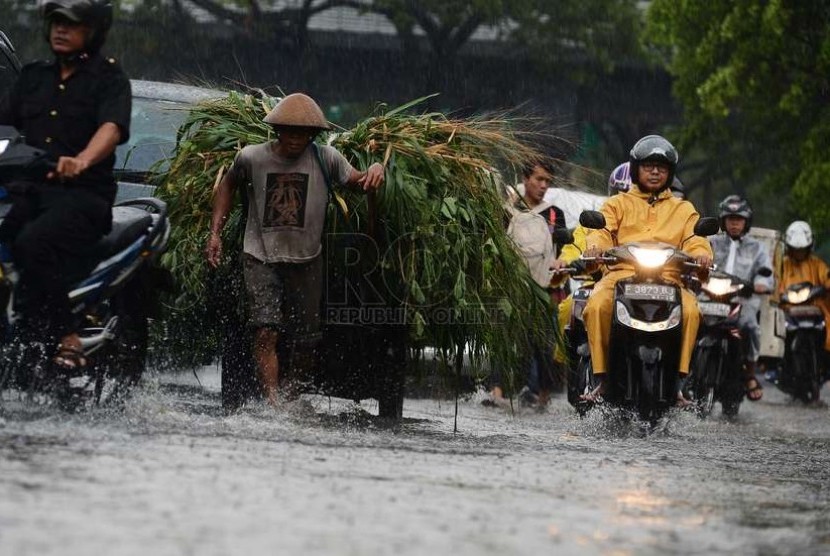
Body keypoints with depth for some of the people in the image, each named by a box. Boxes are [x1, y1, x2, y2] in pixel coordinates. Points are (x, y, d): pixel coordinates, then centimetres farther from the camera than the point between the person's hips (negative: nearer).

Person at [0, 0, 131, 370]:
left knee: (32, 242, -33)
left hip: (83, 193, -6)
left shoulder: (109, 78, 3)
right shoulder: (33, 76, 22)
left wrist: (82, 161, -37)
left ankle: (64, 338, -26)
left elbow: (112, 127, -16)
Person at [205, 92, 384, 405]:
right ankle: (273, 403, -24)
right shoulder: (252, 158, -4)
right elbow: (228, 186, 13)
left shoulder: (325, 159, -4)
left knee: (303, 337, 9)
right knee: (266, 333, -17)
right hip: (261, 259, -2)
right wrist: (215, 233, 8)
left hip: (306, 261, 2)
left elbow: (357, 183, -2)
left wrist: (376, 169, -26)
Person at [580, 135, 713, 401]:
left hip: (668, 279, 0)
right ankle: (602, 377, -25)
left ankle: (676, 379, -27)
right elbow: (603, 230, 7)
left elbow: (694, 239, 11)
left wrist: (701, 254, -15)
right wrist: (595, 246, -18)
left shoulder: (683, 209, 28)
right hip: (621, 274, 0)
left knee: (690, 310, -33)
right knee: (597, 306, -33)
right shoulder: (618, 204, 25)